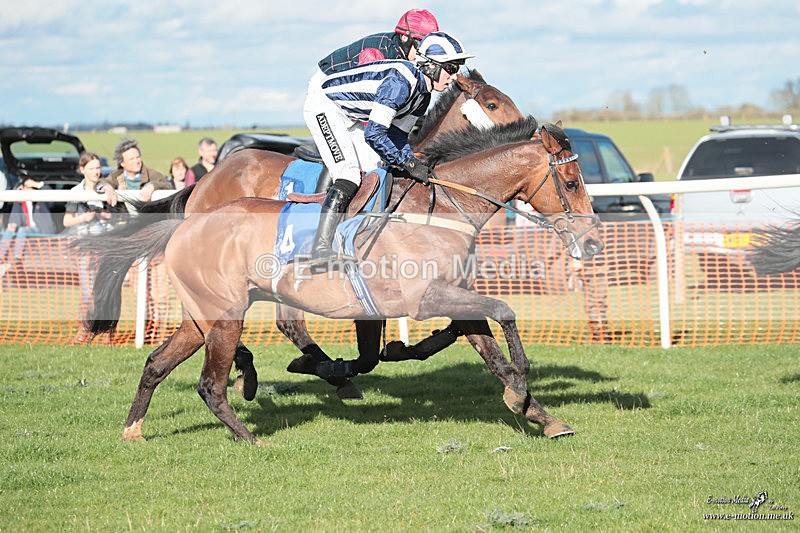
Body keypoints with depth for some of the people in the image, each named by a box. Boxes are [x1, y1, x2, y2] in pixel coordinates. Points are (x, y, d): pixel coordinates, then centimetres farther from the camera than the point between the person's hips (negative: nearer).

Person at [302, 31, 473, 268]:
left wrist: (413, 163, -7)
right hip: (323, 104, -10)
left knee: (376, 170, 3)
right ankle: (320, 249, -29)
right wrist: (407, 164, -24)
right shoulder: (400, 81, -30)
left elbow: (397, 134, 9)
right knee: (349, 174, -22)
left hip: (350, 117, 10)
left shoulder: (422, 93, 0)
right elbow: (373, 135, -31)